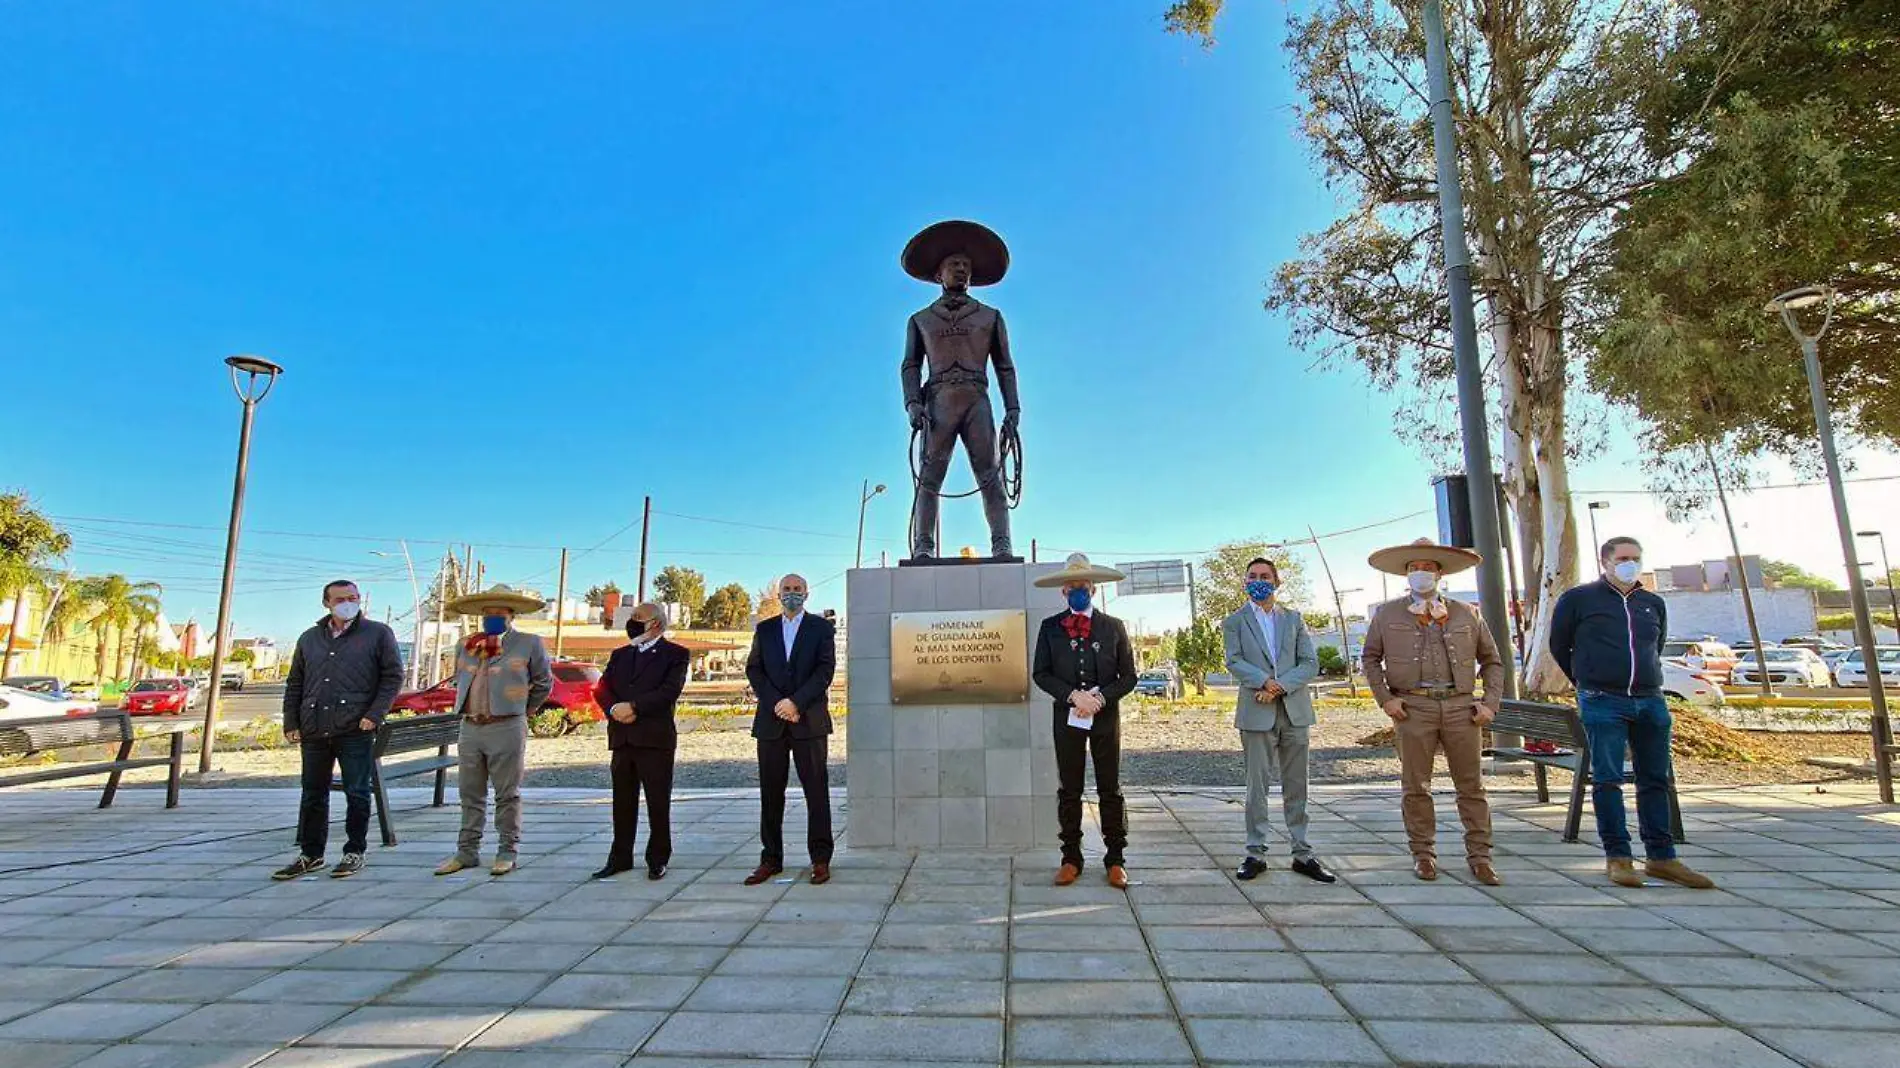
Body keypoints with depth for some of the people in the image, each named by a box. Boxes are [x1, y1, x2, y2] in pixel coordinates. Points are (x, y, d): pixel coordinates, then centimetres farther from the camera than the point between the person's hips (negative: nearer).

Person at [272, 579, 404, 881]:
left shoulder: (378, 633, 2)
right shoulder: (309, 639, 15)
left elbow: (393, 676, -1)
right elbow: (294, 684, 18)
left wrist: (374, 714, -10)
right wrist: (291, 722, 8)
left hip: (356, 731, -4)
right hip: (314, 731, 4)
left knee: (356, 793, 2)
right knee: (313, 794, 13)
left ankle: (354, 852, 14)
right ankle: (310, 854, 26)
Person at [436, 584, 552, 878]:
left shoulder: (528, 644, 0)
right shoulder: (466, 647, 14)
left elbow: (544, 683, 7)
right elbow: (460, 681, 28)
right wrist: (469, 707, 19)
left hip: (506, 729, -5)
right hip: (470, 728, 5)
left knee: (507, 795, 2)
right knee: (470, 794, 12)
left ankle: (508, 852, 10)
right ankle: (467, 851, 23)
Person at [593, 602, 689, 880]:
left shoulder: (675, 654, 0)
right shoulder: (620, 655, 18)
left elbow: (669, 691, -12)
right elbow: (601, 688, 8)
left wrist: (632, 706, -14)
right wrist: (614, 709, -10)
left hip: (655, 738, -5)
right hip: (622, 738, 5)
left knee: (658, 802, 1)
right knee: (623, 802, 11)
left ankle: (658, 860, 13)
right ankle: (620, 858, 23)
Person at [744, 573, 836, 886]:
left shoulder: (821, 628, 6)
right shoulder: (765, 629, 14)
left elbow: (825, 669, -4)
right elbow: (754, 669, 6)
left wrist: (795, 702, -14)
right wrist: (777, 704, -8)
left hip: (809, 720, -2)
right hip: (771, 721, 3)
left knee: (817, 790, 0)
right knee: (770, 793, 6)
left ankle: (820, 859, 8)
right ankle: (771, 859, 17)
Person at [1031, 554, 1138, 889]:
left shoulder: (1114, 627, 4)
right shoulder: (1050, 627, 4)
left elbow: (1128, 676, 3)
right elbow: (1040, 673, 0)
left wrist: (1100, 697, -13)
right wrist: (1074, 696, -13)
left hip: (1106, 717, 0)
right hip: (1067, 717, 0)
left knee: (1110, 790, 7)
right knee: (1069, 790, 7)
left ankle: (1115, 860, 17)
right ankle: (1071, 858, 17)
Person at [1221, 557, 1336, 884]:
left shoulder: (1294, 619, 13)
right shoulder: (1234, 621, 7)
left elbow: (1310, 663, 3)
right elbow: (1234, 662, -5)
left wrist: (1281, 686, -12)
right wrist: (1264, 681, -21)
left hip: (1295, 710, 2)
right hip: (1257, 712, -2)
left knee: (1296, 787, 9)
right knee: (1257, 786, 3)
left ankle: (1302, 854, 18)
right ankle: (1255, 853, 11)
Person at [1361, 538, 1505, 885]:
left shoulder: (1467, 614, 10)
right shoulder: (1387, 615, 7)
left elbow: (1492, 661, 16)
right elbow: (1370, 658, 12)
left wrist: (1490, 704, 6)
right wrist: (1385, 698, 1)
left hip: (1461, 707, 1)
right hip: (1412, 707, -1)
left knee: (1471, 785, 5)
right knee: (1416, 786, 4)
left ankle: (1479, 857, 17)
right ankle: (1423, 854, 16)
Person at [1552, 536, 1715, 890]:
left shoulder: (1653, 604, 13)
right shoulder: (1578, 598, 0)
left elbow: (1656, 649, 26)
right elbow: (1559, 646, 8)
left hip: (1651, 701, 5)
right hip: (1603, 704, -5)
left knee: (1655, 780, 8)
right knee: (1608, 779, -3)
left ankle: (1661, 856, 17)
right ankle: (1618, 856, 4)